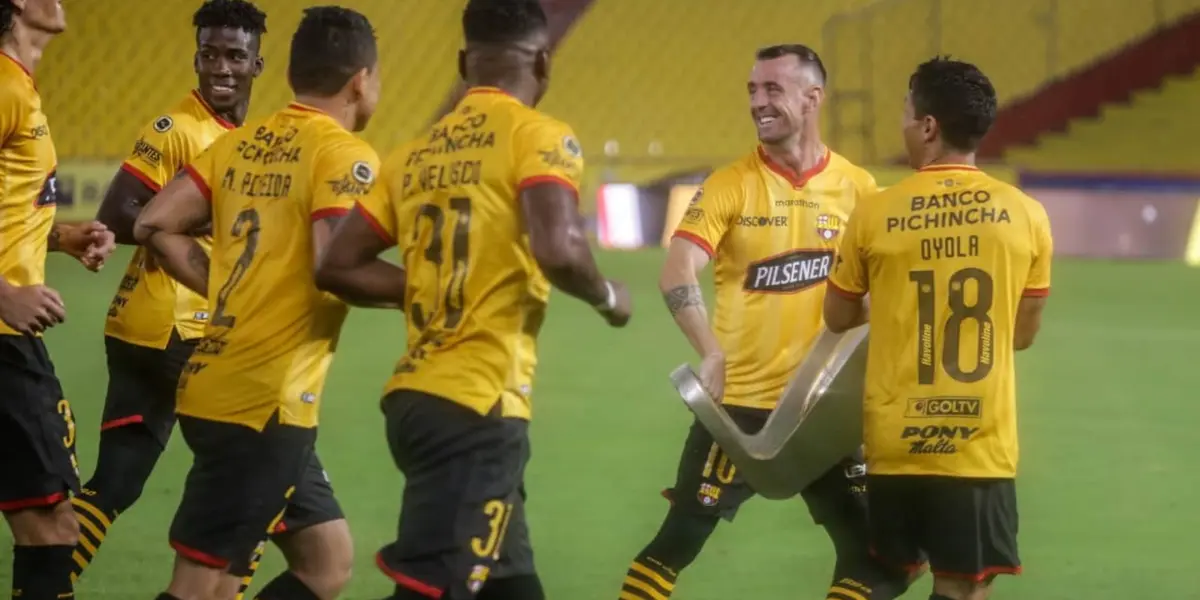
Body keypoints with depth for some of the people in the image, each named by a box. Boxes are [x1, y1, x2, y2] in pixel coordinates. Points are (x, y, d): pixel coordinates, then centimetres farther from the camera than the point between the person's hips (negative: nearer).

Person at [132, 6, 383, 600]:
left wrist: (228, 290, 13)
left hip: (215, 381, 8)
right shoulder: (344, 155, -11)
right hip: (267, 401, -8)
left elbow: (155, 225, 8)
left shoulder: (242, 143, 11)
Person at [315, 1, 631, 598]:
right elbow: (558, 250, -21)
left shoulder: (418, 152, 14)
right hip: (477, 408, -8)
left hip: (415, 397, 8)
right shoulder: (537, 137, -5)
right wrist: (607, 297, -1)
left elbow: (337, 266, 11)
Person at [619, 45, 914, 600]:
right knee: (678, 541, -1)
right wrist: (712, 353, -34)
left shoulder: (856, 188, 0)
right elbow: (676, 275, -19)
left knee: (870, 548, 4)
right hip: (739, 400, -2)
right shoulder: (731, 185, -7)